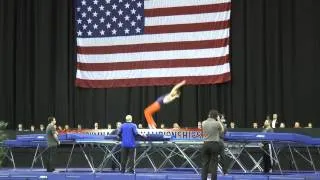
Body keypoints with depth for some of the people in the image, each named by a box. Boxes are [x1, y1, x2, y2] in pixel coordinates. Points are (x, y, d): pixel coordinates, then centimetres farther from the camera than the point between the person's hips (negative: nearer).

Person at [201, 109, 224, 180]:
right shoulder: (217, 123, -9)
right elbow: (222, 130, 9)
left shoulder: (204, 123, 1)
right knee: (214, 165, 1)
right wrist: (218, 121, 16)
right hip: (214, 144, -3)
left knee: (205, 164, 7)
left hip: (206, 144, 3)